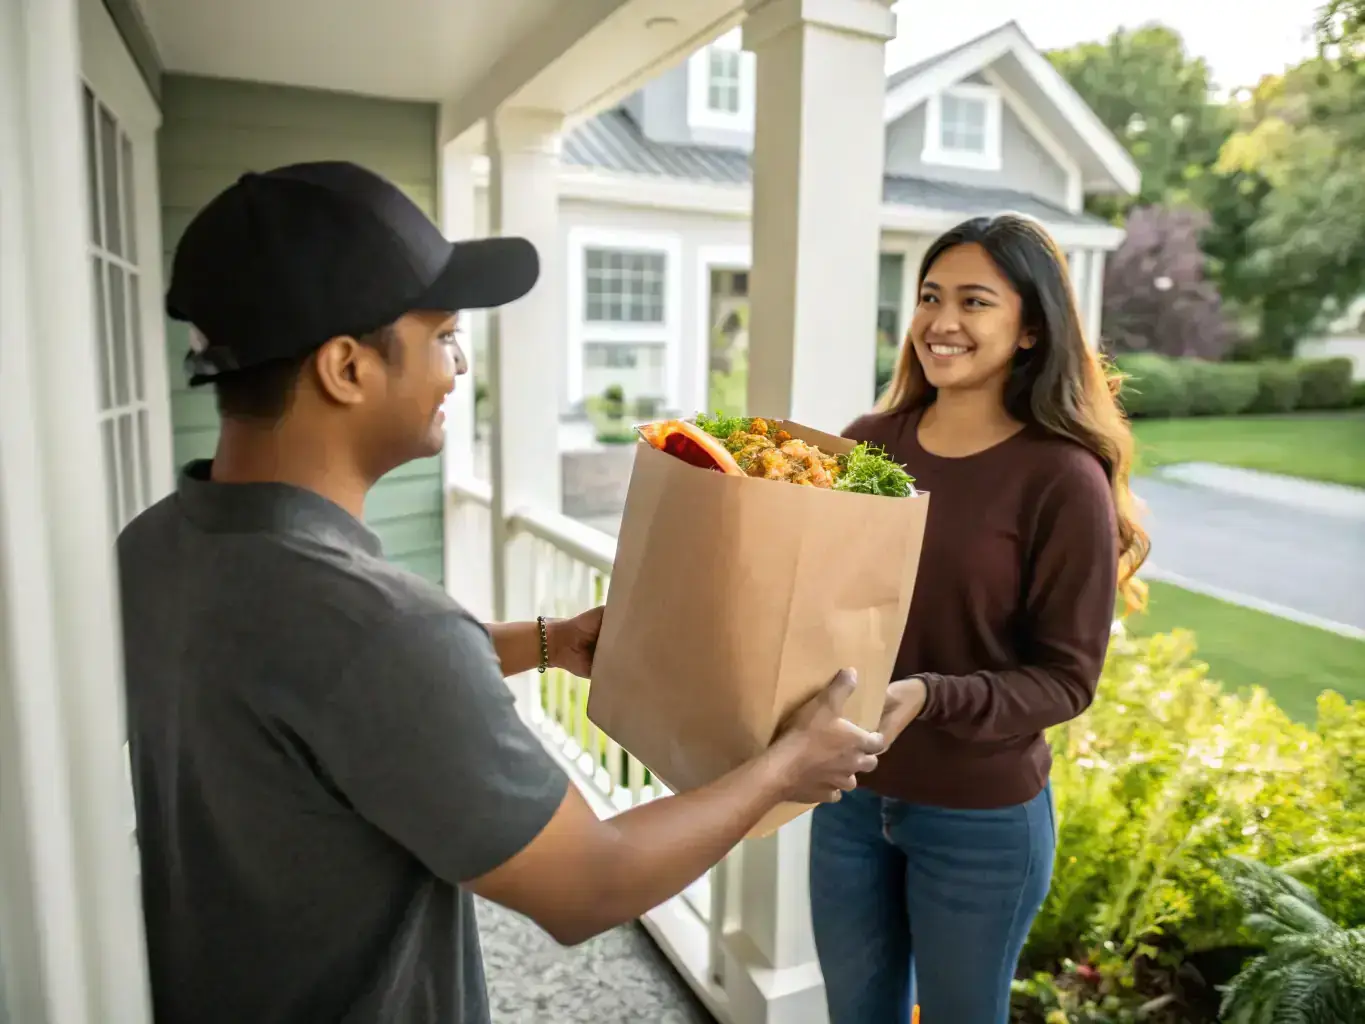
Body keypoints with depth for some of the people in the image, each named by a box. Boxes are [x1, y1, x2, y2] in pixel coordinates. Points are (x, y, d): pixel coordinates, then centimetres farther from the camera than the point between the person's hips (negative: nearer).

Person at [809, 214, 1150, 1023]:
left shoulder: (1062, 478, -16)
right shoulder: (868, 444, -4)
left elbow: (1067, 677, -14)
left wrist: (929, 696, -28)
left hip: (981, 816, -3)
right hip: (850, 794, 4)